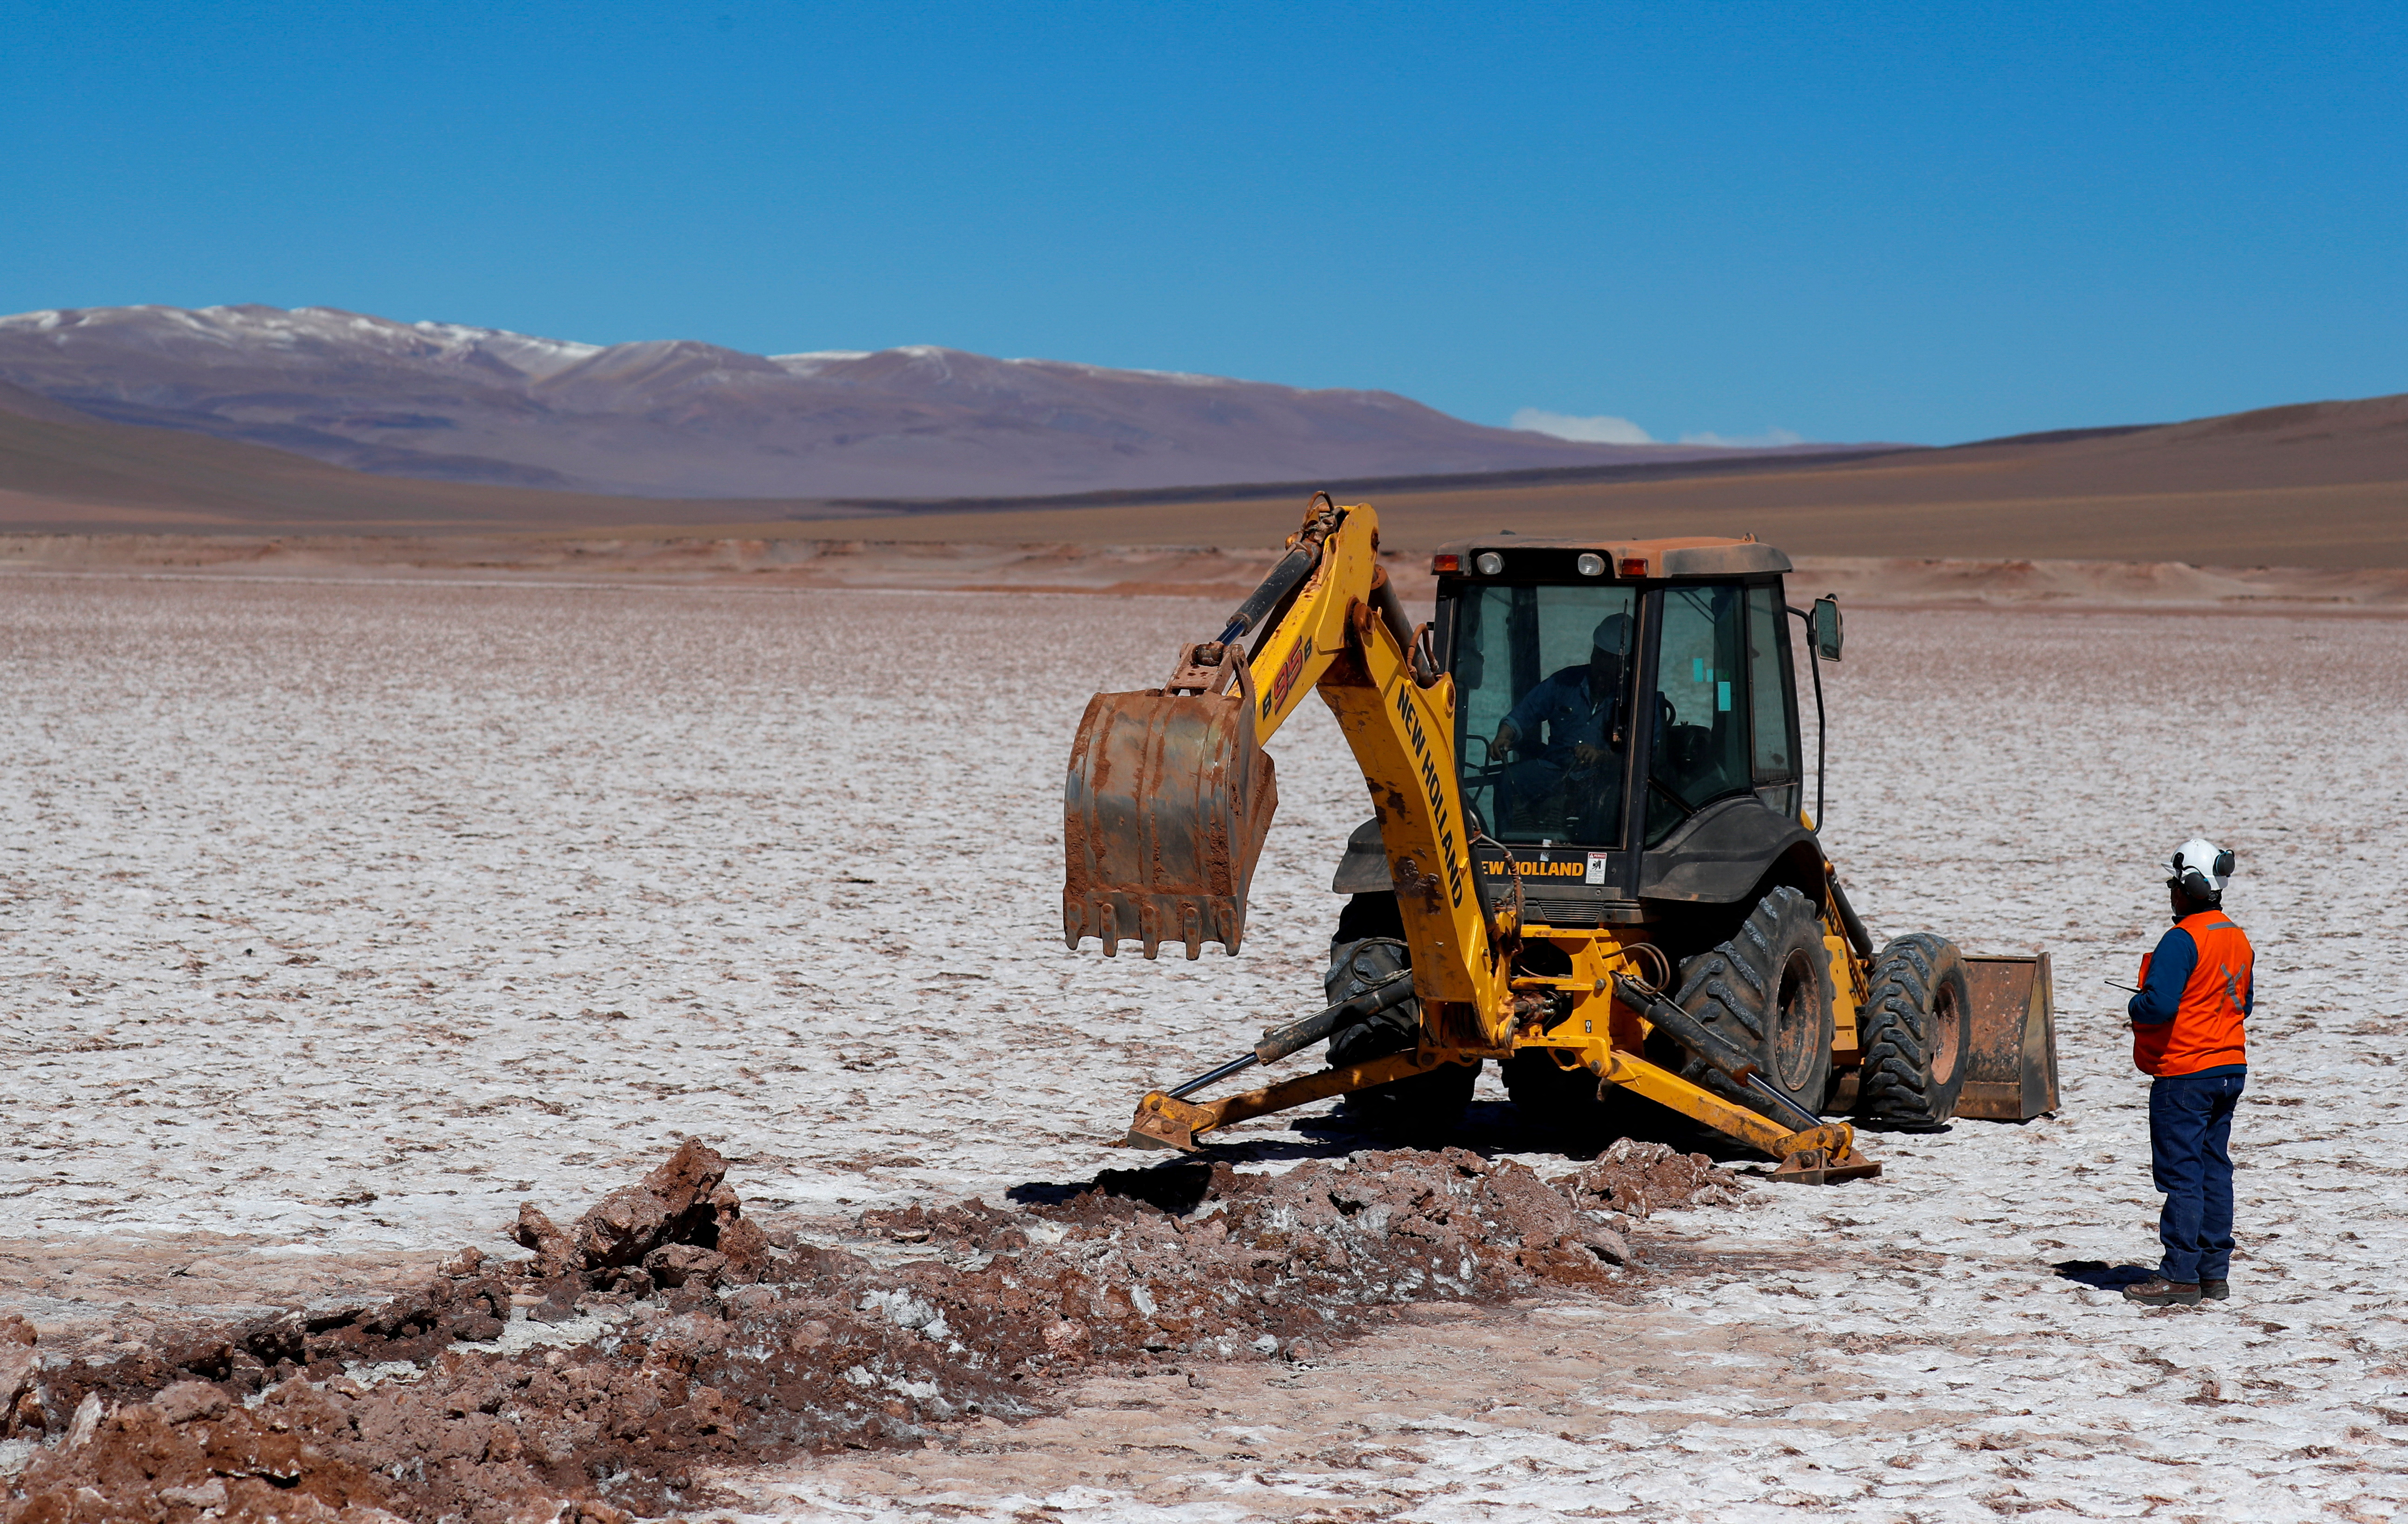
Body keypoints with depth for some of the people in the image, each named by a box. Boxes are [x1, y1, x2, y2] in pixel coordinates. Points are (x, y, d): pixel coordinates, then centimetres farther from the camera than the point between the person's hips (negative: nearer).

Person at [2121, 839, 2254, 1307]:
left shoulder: (2183, 940, -18)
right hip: (2229, 1068, 9)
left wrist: (2135, 1008, -5)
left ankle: (2180, 1276, -3)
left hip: (2184, 1073, -9)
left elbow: (2159, 1005, -25)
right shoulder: (2238, 939, 10)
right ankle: (2215, 1273, 16)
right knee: (2215, 1169, 13)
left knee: (2181, 1173, -4)